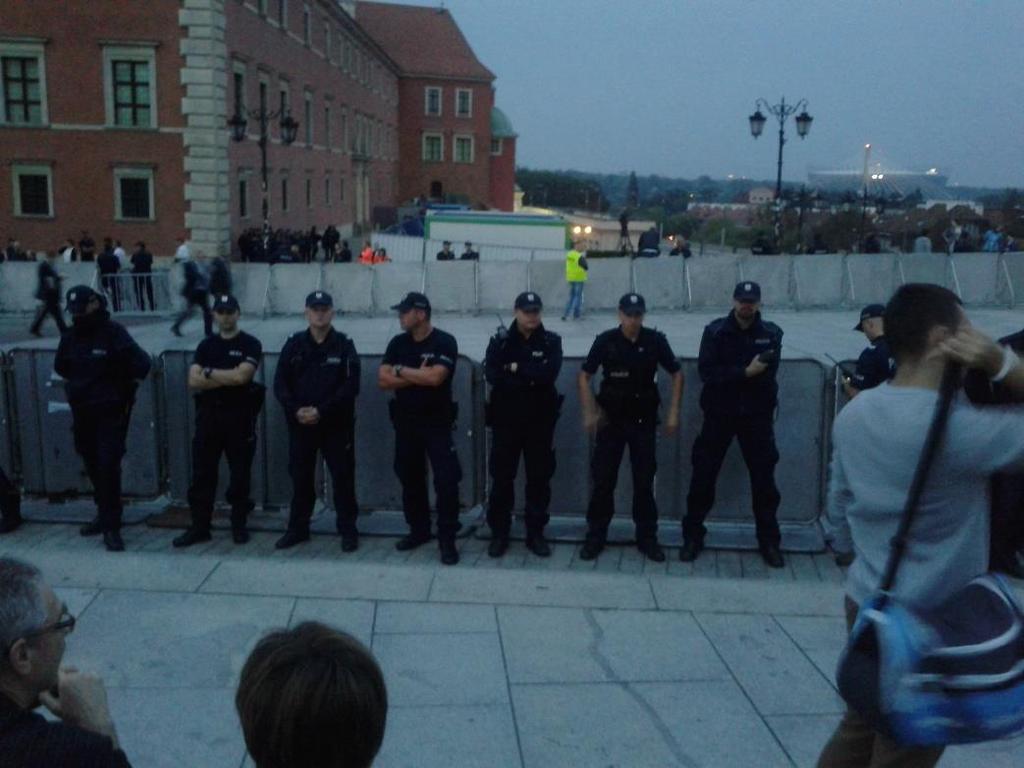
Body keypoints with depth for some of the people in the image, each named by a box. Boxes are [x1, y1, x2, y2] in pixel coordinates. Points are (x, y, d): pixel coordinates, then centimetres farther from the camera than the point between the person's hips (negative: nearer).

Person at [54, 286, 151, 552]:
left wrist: (125, 387, -8)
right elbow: (60, 367, 25)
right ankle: (105, 514, 29)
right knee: (93, 465, 14)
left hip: (111, 413, -6)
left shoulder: (113, 333, -12)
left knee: (108, 466, -10)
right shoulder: (71, 337, 7)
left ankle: (111, 526, -6)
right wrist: (78, 386, 15)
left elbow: (142, 363, -20)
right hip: (82, 413, 6)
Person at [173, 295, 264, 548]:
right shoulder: (206, 345, 10)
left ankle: (239, 525, 17)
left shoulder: (250, 344, -2)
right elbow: (193, 382, -1)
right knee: (202, 473, 6)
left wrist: (209, 372, -5)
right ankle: (199, 526, 14)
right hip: (208, 415, 4)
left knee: (240, 474, 5)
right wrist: (228, 378, -12)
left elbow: (241, 376, -17)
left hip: (240, 416, -4)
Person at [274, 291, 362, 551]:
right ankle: (297, 528, 23)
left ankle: (348, 529, 11)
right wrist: (295, 410, -14)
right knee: (300, 476, 10)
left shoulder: (344, 345, -1)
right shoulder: (294, 344, 5)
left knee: (343, 477, 1)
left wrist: (321, 411, -18)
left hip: (337, 424, -2)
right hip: (300, 423, 2)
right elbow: (280, 383, 1)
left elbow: (351, 386, -10)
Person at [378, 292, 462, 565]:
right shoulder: (397, 343, 5)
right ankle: (418, 530, 29)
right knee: (410, 479, 14)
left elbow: (435, 377, -24)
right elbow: (383, 380, -4)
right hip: (405, 422, 5)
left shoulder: (445, 342, -10)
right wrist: (418, 376, -15)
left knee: (446, 481, -6)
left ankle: (447, 540, 2)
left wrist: (401, 371, -11)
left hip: (437, 422, -5)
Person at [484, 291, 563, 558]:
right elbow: (492, 375, -14)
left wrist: (516, 369, -13)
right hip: (506, 419, 0)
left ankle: (536, 534, 17)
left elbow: (549, 373, -17)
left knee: (539, 478, 6)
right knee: (501, 477, 5)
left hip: (540, 421, 0)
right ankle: (499, 534, 16)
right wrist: (531, 379, -16)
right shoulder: (500, 340, 1)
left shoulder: (551, 341, 1)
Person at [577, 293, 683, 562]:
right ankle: (595, 536, 14)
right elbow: (584, 377, -1)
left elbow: (676, 374, 4)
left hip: (644, 420, 1)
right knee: (603, 479, 3)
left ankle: (647, 537, 17)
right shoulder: (605, 340, -8)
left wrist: (673, 414, -2)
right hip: (610, 419, 0)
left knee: (644, 481, 5)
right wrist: (589, 413, -9)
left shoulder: (655, 340, -6)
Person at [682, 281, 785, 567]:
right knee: (703, 476, 3)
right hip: (719, 413, -1)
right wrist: (745, 373, -21)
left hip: (757, 415, 1)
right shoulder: (715, 331, -3)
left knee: (764, 479, 6)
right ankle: (692, 536, 16)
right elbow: (707, 371, -14)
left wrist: (730, 375, -18)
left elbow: (767, 374, -8)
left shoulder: (771, 333, 1)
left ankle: (769, 541, 19)